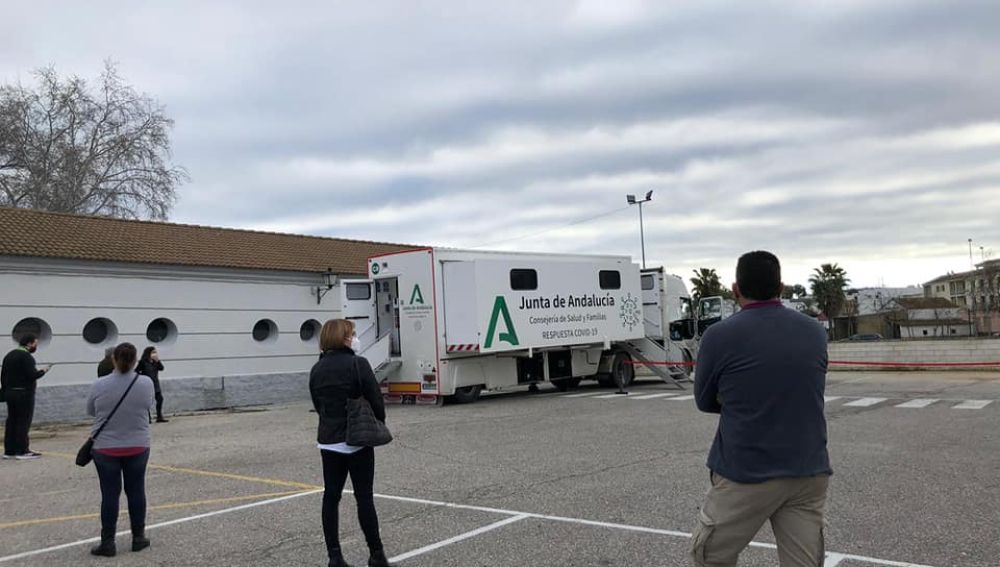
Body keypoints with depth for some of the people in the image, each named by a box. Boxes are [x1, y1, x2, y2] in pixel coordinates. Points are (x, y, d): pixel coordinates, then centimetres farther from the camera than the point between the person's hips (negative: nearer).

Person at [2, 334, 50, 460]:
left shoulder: (9, 355, 15)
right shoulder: (26, 357, -15)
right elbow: (32, 375, -22)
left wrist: (5, 390, 23)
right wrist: (43, 371, -4)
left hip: (10, 393, 9)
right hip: (24, 393, -9)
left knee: (11, 421, 12)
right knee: (23, 422, -5)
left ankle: (9, 450, 16)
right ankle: (22, 451, -4)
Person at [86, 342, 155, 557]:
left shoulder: (99, 386, -10)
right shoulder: (146, 383, -8)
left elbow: (91, 411, 6)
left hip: (106, 449, -1)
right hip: (137, 447, 1)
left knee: (110, 495, 4)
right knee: (136, 492, 10)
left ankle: (108, 543, 8)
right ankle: (138, 538, 17)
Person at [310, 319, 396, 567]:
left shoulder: (317, 370, 6)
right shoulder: (358, 364, -13)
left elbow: (318, 405, 12)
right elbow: (376, 400, -12)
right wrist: (379, 427, 5)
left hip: (329, 441, 6)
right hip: (358, 441, -5)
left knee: (331, 496, 9)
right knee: (364, 497, 1)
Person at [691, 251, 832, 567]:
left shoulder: (719, 336, -9)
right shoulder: (816, 333, 4)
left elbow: (704, 401, 3)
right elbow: (807, 394, 15)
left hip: (745, 475, -4)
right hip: (810, 474, 4)